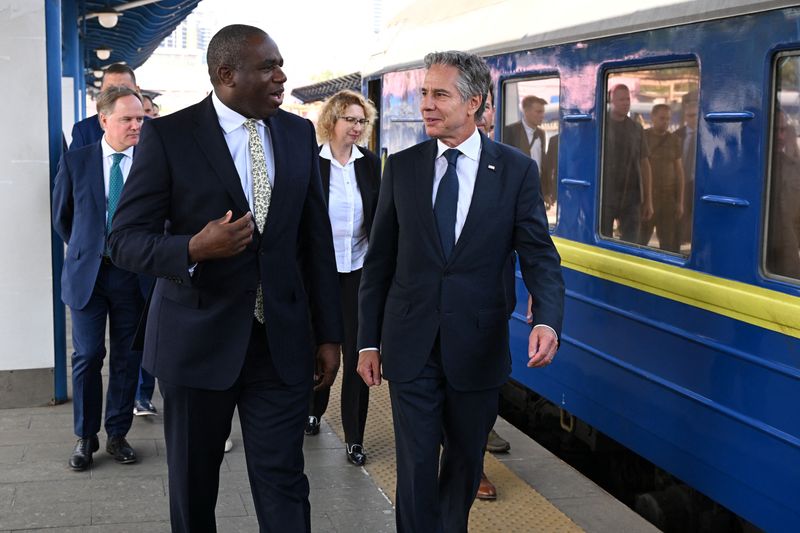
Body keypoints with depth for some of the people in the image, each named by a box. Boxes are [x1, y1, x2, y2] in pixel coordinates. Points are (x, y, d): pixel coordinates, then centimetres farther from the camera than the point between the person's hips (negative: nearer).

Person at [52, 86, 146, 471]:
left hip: (133, 275, 0)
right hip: (87, 273, 0)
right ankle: (85, 436, 17)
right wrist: (86, 250, 12)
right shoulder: (75, 162, -1)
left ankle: (117, 435, 20)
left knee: (127, 359, 7)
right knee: (87, 356, 4)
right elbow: (62, 218, 11)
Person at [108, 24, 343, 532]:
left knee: (284, 481, 1)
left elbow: (317, 239, 8)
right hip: (199, 338, -2)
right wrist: (193, 249, -27)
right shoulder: (168, 135, -7)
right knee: (193, 483, 14)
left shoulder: (300, 133, 5)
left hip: (282, 339, 2)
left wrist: (329, 333, 7)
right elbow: (125, 239, -7)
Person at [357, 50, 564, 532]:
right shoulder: (402, 167, 2)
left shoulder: (517, 171, -3)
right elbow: (380, 260, 5)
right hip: (411, 347, 0)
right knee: (416, 465, 2)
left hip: (478, 348, 0)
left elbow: (539, 256, -6)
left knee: (465, 461, 16)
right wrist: (369, 341, 3)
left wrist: (548, 320, -25)